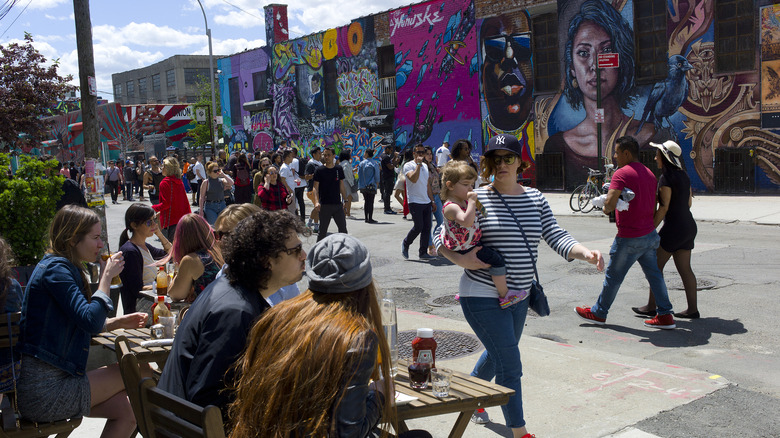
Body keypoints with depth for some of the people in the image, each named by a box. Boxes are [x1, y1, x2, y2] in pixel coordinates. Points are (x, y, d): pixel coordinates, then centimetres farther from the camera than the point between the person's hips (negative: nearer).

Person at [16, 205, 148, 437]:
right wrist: (107, 276, -16)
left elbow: (81, 323, 21)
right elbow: (90, 321, -26)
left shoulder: (65, 268, 15)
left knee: (125, 411, 2)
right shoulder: (55, 269, -16)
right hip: (45, 394, -10)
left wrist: (118, 322, 7)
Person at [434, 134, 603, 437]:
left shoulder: (535, 198, 5)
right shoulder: (477, 199, -10)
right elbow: (440, 238, -7)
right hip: (483, 297, -6)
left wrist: (586, 253, -22)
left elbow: (557, 237, -4)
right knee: (510, 365, -6)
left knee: (497, 355, 24)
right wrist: (460, 259, -25)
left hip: (519, 297, 6)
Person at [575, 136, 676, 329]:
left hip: (630, 238, -8)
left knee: (613, 276, 5)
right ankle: (665, 315, 11)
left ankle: (598, 313, 19)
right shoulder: (649, 173, 11)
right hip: (650, 234, 8)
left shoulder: (622, 173, -16)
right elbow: (654, 205, 16)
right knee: (654, 274, 11)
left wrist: (605, 208, -7)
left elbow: (610, 203, -26)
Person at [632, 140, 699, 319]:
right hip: (688, 225, 9)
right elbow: (689, 201, 17)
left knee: (656, 266, 2)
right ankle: (693, 309, 11)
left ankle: (651, 307, 9)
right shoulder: (683, 175, 11)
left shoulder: (666, 178, -15)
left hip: (673, 227, -9)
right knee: (685, 269, 10)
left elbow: (663, 207, -17)